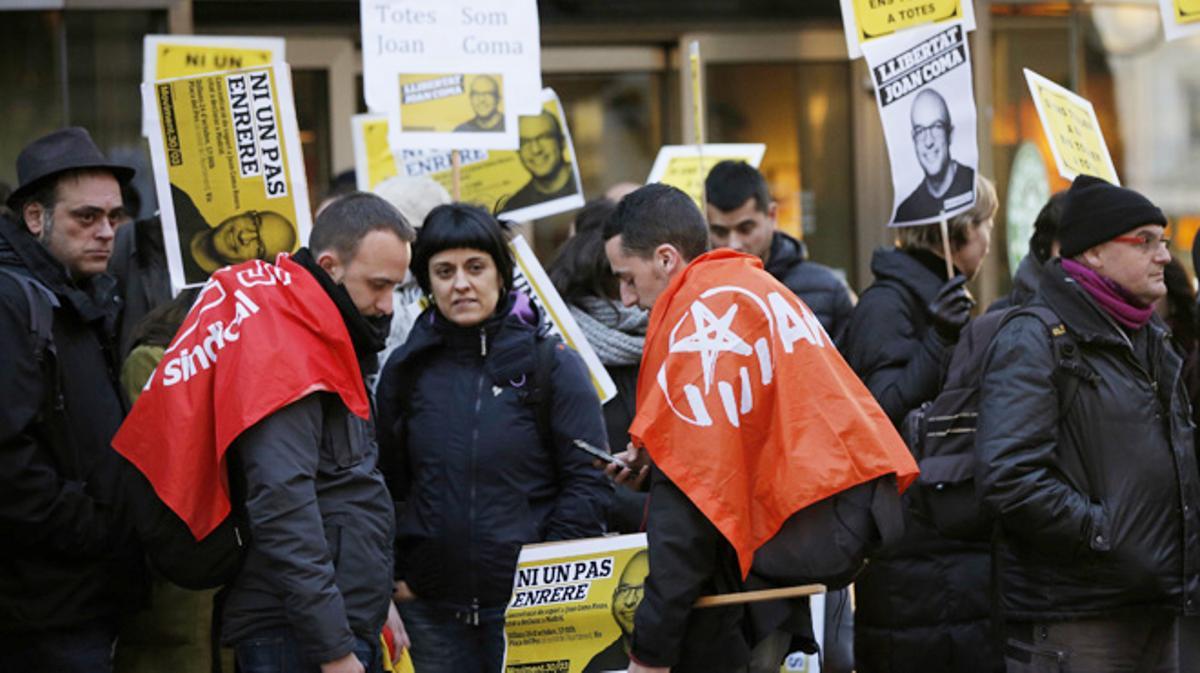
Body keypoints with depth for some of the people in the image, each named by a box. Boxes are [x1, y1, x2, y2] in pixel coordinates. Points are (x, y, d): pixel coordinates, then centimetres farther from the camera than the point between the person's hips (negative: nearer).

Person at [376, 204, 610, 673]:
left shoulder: (553, 365, 0)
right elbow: (387, 482, 15)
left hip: (529, 604, -2)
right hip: (431, 610, 2)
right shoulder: (406, 370, 8)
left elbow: (587, 483, -1)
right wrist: (394, 576, 5)